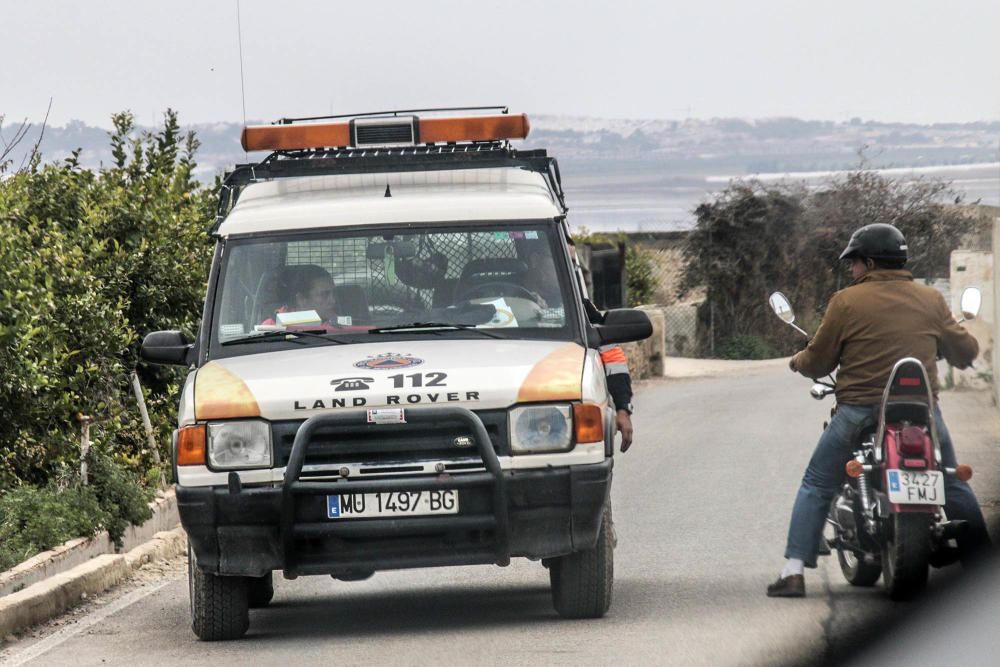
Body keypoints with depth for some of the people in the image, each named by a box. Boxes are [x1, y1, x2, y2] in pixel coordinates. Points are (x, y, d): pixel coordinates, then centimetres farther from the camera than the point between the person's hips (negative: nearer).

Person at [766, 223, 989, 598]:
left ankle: (794, 572, -2)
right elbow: (964, 352, 14)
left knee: (816, 488, 9)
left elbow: (818, 363, 1)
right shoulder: (931, 300, 7)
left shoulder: (846, 301, -3)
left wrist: (798, 362, 24)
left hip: (861, 411, -2)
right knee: (955, 489, 17)